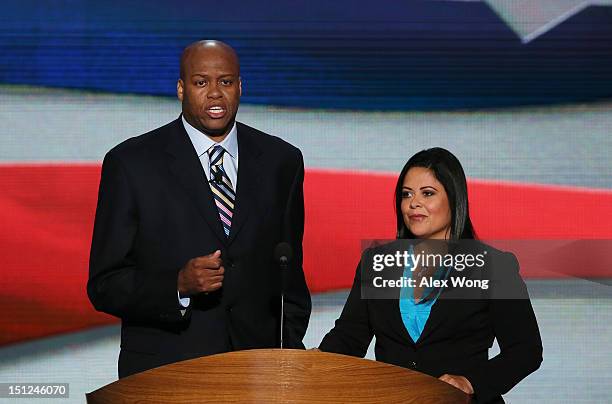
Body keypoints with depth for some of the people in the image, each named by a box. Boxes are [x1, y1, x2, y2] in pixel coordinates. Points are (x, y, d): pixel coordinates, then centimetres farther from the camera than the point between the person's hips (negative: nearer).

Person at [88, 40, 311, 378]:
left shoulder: (282, 160, 3)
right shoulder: (131, 163, -6)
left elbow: (290, 277, 10)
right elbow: (104, 285, -7)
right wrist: (178, 285, -22)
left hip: (258, 367, 3)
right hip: (164, 373, -2)